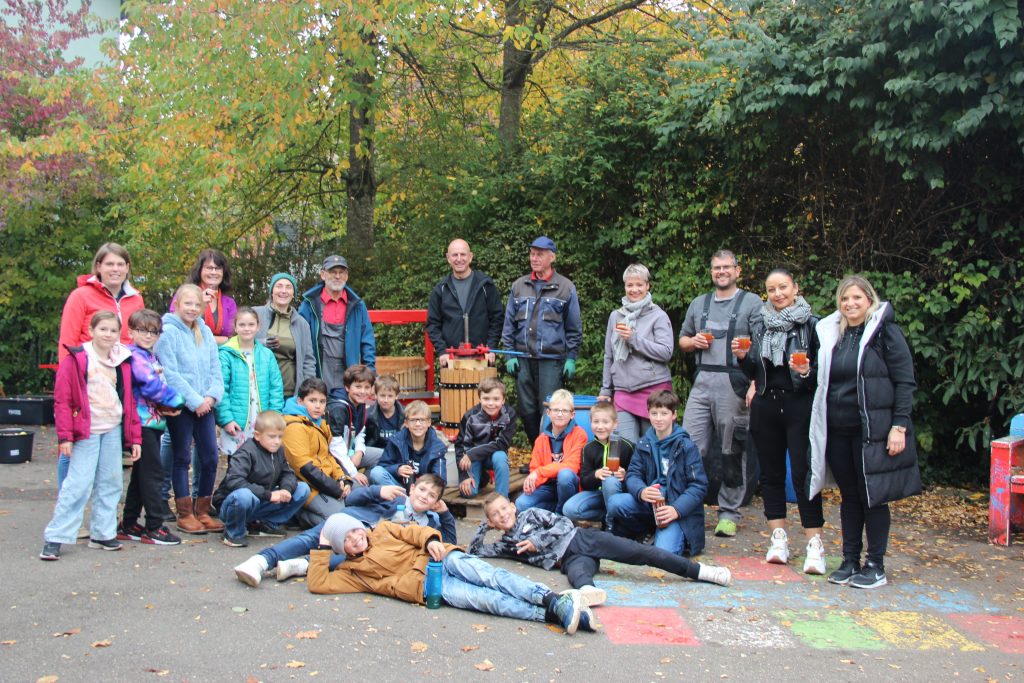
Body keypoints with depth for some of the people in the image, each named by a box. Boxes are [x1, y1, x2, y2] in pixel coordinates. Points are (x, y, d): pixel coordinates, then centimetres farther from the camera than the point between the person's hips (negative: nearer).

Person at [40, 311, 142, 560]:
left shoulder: (123, 362, 10)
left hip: (113, 431, 5)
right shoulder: (76, 359, -5)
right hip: (86, 432, -5)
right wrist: (65, 436, -13)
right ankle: (55, 538, -1)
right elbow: (62, 400, -8)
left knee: (110, 483, 8)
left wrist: (134, 437, 11)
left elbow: (129, 401, 14)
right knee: (78, 484, -9)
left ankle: (102, 533, 19)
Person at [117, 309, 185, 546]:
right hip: (143, 421, -9)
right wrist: (177, 400, -7)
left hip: (154, 421, 9)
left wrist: (170, 406, -2)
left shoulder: (151, 357, 19)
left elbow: (161, 383, 17)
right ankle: (154, 528, 0)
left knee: (142, 474, 14)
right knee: (153, 473, -5)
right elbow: (151, 386, -19)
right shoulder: (135, 356, -10)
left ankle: (128, 525, 22)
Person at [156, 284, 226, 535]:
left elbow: (215, 368, 11)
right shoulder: (168, 332, -6)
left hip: (205, 405, 5)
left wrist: (212, 396, -6)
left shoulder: (205, 332, 12)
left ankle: (202, 511, 17)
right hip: (180, 405, -5)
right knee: (182, 458, 3)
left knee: (210, 457, 4)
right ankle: (184, 514, 12)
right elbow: (170, 373, -12)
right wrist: (194, 401, -14)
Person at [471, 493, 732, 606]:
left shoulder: (530, 514, 12)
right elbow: (474, 551, 21)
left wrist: (537, 541, -4)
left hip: (579, 539, -1)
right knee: (577, 571, -37)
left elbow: (563, 523, 2)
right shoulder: (506, 545, 20)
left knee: (638, 551, -16)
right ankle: (589, 591, -75)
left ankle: (700, 570, -18)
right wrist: (483, 527, 16)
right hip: (570, 560, 1)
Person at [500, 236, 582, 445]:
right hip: (523, 359, 4)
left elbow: (574, 328, 4)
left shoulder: (566, 287, 2)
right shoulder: (519, 286, 11)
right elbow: (509, 324, 13)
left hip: (551, 359, -3)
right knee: (527, 411, 8)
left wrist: (571, 358, -1)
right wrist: (509, 354, 5)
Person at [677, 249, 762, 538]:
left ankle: (729, 513, 10)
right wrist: (694, 341, 3)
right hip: (702, 381, 4)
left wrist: (755, 384, -16)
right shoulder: (699, 304, 20)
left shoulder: (751, 302, 4)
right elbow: (682, 339, 28)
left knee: (733, 451, 2)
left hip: (734, 382, -4)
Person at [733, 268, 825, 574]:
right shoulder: (761, 327, 11)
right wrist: (743, 357, -4)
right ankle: (779, 539, 16)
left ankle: (815, 545, -5)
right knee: (771, 472, 8)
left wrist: (808, 372, -22)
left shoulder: (812, 324, -3)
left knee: (803, 473, -9)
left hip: (800, 407, -5)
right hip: (766, 407, 5)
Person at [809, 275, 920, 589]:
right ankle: (850, 562, 20)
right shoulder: (830, 333, 12)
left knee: (873, 495, 1)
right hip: (837, 430, 5)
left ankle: (876, 566, 12)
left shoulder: (885, 331, -5)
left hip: (872, 430, -5)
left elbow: (905, 382, -8)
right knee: (849, 496, 12)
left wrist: (899, 426, -14)